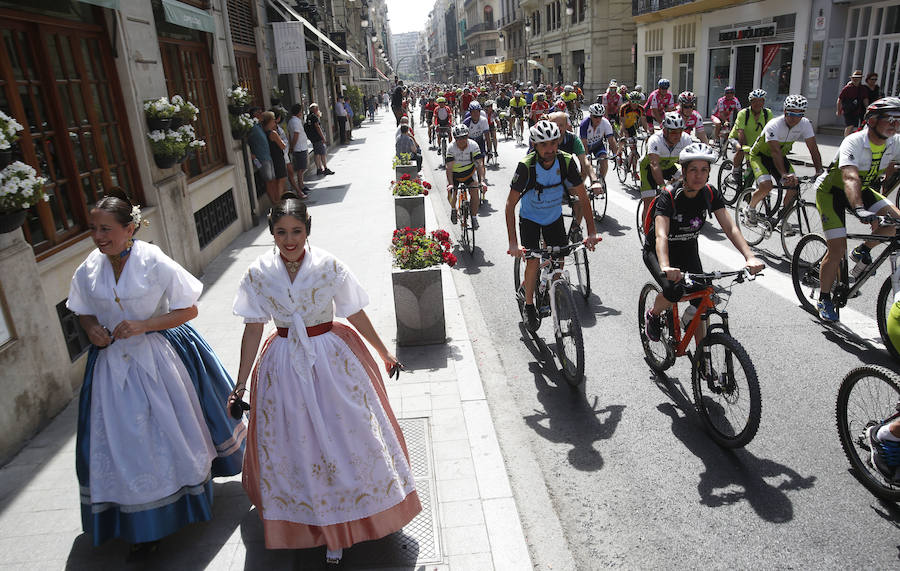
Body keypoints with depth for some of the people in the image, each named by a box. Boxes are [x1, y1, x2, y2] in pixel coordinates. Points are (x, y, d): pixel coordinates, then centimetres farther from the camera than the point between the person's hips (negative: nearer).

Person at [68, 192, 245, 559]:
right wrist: (92, 328, -9)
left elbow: (188, 310, -12)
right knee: (128, 443, 6)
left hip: (159, 359, -3)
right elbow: (83, 312, 13)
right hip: (113, 363, 3)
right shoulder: (88, 271, -3)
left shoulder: (155, 263, -16)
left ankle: (190, 498, 38)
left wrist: (143, 325, -21)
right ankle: (145, 528, 21)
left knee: (172, 431, 11)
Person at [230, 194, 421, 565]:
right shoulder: (258, 274, -6)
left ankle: (343, 522, 31)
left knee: (347, 436, 6)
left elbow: (357, 315, -2)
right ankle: (322, 524, 35)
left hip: (333, 360, -1)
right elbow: (253, 329, 0)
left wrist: (384, 354, 5)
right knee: (297, 446, 11)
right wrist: (241, 383, 2)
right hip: (285, 366, 1)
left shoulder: (329, 266, -11)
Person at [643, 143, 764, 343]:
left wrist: (750, 257, -33)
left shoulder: (711, 194, -13)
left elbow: (730, 228, -18)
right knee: (674, 290, -30)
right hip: (657, 252, -4)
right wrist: (665, 267, -58)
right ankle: (652, 315, 4)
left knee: (701, 301, -7)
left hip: (688, 251, 5)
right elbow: (661, 235, -40)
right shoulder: (669, 196, -28)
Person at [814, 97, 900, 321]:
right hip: (831, 191, -6)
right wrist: (859, 209, -57)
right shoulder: (853, 143, -29)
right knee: (838, 249, -12)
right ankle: (824, 299, 4)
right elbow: (850, 178, -44)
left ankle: (862, 251, 11)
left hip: (863, 188, 6)